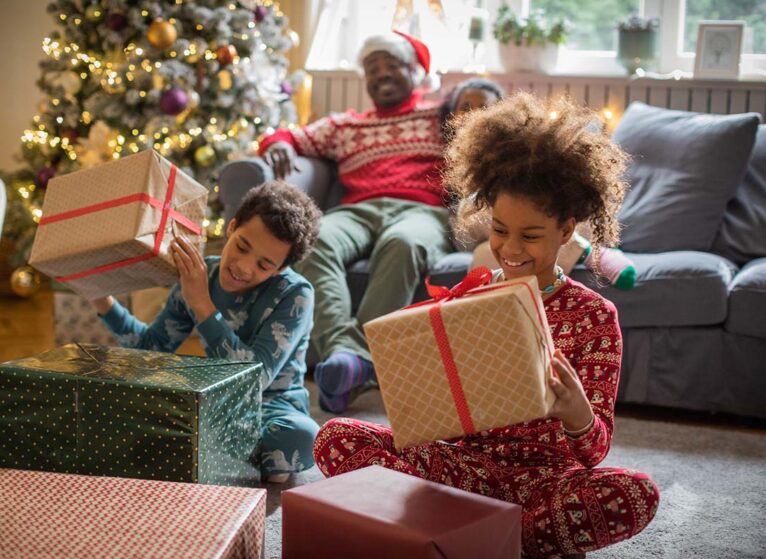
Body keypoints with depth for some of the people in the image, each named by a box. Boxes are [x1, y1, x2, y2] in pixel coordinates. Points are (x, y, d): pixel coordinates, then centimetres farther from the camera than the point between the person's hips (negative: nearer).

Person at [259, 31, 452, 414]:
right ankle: (344, 350, -50)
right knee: (313, 241, -34)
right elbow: (293, 137, 29)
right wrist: (279, 144, 6)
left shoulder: (440, 116, 25)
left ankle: (362, 357, -49)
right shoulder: (344, 125, 34)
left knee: (403, 243, -41)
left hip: (421, 211, -2)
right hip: (358, 210, 3)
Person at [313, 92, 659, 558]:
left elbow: (594, 451, -8)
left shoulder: (593, 315, -2)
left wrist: (576, 412, -32)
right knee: (337, 439, -18)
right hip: (467, 462, 3)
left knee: (638, 494, -33)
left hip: (545, 476, -2)